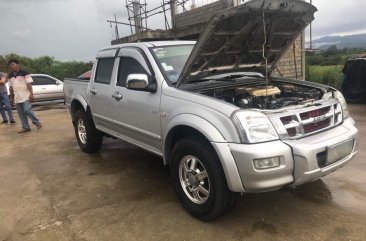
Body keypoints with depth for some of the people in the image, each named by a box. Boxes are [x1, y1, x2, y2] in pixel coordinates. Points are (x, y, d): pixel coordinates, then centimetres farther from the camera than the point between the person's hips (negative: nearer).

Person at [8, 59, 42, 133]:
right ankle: (25, 127, 13)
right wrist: (11, 97, 15)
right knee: (21, 113, 6)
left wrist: (31, 94, -19)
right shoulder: (10, 76, 12)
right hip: (17, 97, 7)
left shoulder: (24, 73, -7)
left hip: (26, 96, -7)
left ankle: (37, 123, 1)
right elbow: (10, 87, 16)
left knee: (27, 110, -17)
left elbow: (29, 84, -11)